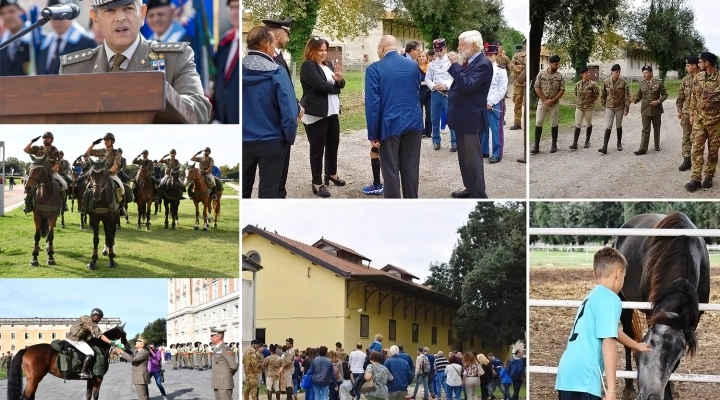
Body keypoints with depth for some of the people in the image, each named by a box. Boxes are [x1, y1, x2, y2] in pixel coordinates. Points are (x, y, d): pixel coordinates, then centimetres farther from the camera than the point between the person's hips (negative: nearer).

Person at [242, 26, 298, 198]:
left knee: (242, 190, 15)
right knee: (268, 191, 7)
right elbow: (289, 112, -18)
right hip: (271, 142, -3)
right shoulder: (276, 73, -15)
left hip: (243, 142, 3)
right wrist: (290, 138, -3)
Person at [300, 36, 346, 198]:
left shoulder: (328, 64, 14)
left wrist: (340, 80, -14)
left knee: (333, 144, 18)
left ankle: (332, 173, 37)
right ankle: (317, 183, 2)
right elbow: (320, 85, -22)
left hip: (332, 112, 8)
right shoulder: (308, 66, -12)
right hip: (316, 114, -8)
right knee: (317, 148, -3)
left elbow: (340, 85, 9)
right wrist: (335, 86, -5)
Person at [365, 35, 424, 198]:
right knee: (411, 168, 11)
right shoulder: (413, 65, 4)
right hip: (413, 123, 4)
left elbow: (372, 103, -13)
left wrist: (373, 134, -9)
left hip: (390, 125, -4)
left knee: (391, 171, 3)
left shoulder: (375, 69, -9)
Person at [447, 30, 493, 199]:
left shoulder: (483, 64, -18)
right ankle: (470, 187, 29)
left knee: (472, 157, -4)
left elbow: (468, 85, -28)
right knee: (464, 156, 18)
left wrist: (455, 65, -23)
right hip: (462, 117, 10)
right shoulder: (469, 62, 10)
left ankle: (479, 194, 2)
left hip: (471, 118, -10)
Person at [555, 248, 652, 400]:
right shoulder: (610, 299, -7)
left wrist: (637, 346, 59)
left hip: (568, 375, 10)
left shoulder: (592, 297, 21)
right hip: (582, 379, -10)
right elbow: (608, 342, -17)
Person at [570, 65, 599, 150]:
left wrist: (591, 101, 2)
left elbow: (597, 94, -3)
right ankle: (575, 143, -8)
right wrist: (580, 100, 9)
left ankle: (587, 141, 24)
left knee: (588, 124, 11)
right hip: (579, 107, 2)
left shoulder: (592, 84, -9)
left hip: (589, 107, -2)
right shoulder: (578, 84, 1)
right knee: (577, 125, -4)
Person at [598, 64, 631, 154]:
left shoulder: (623, 82, -9)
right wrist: (604, 105, 7)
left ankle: (619, 144, 30)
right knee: (608, 126, -7)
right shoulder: (606, 82, -3)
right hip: (609, 107, 0)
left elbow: (627, 96, -7)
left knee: (619, 126, 12)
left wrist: (626, 108, -9)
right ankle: (605, 147, -14)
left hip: (620, 107, 0)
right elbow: (603, 95, 9)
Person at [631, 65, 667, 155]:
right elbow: (639, 95, 5)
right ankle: (643, 149, -7)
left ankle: (657, 146, 29)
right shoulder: (642, 83, 2)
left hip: (656, 109, -1)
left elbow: (664, 94, -1)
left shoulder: (658, 82, -5)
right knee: (645, 130, -4)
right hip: (645, 110, 1)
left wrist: (658, 101, -16)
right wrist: (635, 100, -16)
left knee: (656, 128, 13)